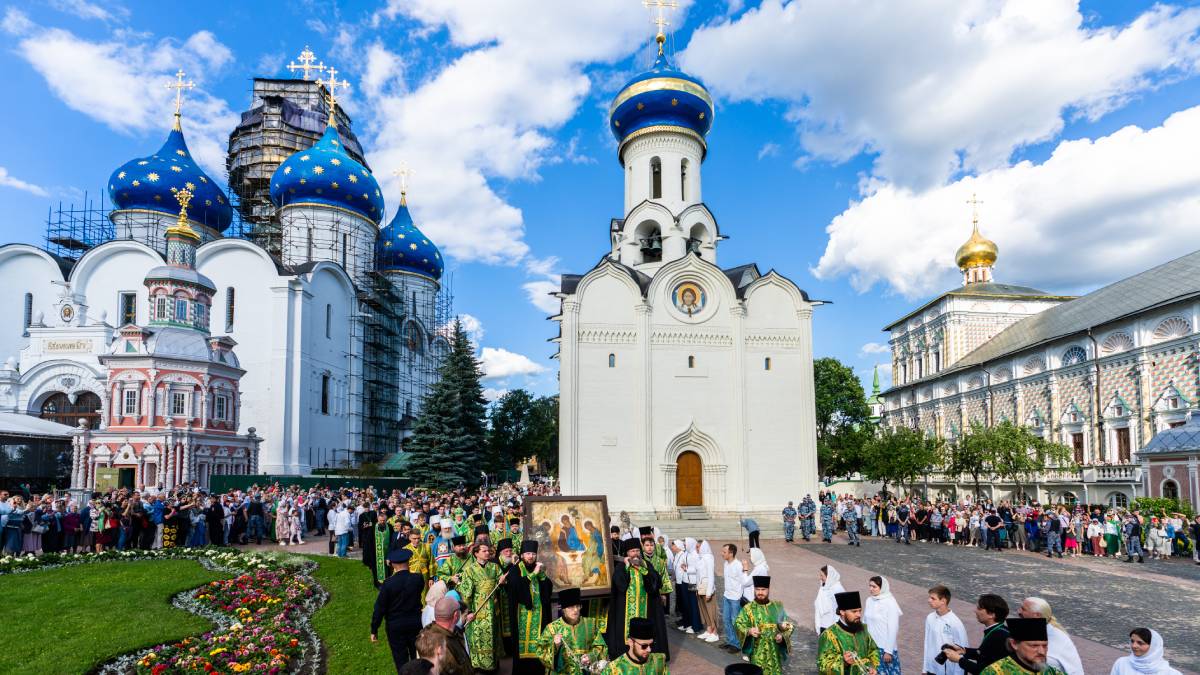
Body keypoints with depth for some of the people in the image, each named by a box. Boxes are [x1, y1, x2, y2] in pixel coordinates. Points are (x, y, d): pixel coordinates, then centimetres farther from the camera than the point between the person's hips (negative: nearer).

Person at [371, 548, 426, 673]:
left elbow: (379, 608, -14)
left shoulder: (388, 584, -19)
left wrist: (374, 630, -4)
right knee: (417, 658, 20)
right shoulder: (417, 579, -12)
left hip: (395, 627, -2)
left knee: (401, 660, 10)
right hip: (415, 624, 3)